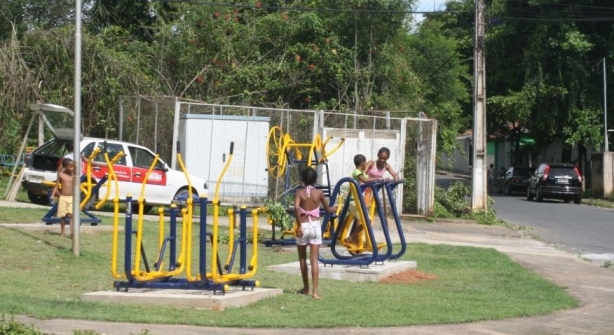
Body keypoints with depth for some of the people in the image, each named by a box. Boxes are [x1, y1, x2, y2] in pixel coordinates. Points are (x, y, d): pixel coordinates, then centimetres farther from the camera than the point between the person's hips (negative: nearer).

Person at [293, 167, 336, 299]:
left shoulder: (299, 192, -3)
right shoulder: (319, 193, 3)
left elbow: (296, 207, -21)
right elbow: (328, 209, 15)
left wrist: (299, 225, -17)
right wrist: (335, 208, 37)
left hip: (303, 226, -1)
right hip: (315, 226, 1)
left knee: (302, 258, 15)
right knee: (314, 259, -4)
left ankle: (306, 288, 23)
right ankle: (315, 290, -15)